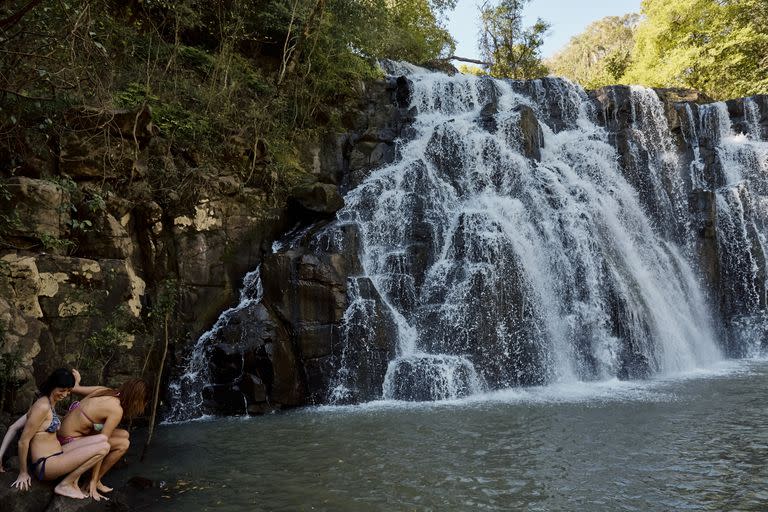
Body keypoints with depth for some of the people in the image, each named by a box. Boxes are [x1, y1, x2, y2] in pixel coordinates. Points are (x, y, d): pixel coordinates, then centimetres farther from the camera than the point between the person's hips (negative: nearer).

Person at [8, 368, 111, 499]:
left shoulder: (50, 403, 10)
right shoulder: (43, 406, -19)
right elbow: (23, 441, -17)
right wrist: (23, 473, -8)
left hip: (55, 457, 10)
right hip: (46, 465, -9)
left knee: (102, 439, 7)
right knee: (104, 447, -18)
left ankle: (73, 481, 4)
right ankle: (65, 485, -5)